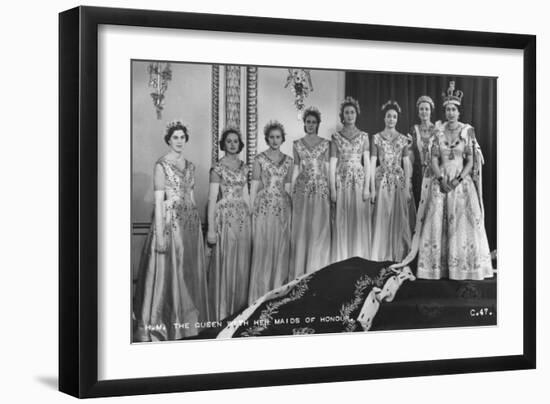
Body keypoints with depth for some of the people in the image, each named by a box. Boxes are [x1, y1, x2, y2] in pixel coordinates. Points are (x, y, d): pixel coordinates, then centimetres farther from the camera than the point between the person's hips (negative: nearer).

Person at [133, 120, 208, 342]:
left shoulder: (189, 165, 13)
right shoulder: (162, 165, -6)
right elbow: (159, 201, -10)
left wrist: (197, 223, 13)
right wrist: (160, 233, -16)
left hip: (190, 221, 6)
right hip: (170, 221, -6)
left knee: (189, 272, 8)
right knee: (167, 271, -5)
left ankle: (186, 321, 16)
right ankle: (157, 324, 0)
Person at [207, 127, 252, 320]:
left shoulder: (243, 168, 12)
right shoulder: (218, 168, -5)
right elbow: (212, 199, -7)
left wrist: (250, 217, 11)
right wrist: (211, 228, -12)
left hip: (243, 217, 6)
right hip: (225, 216, -5)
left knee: (241, 263, 7)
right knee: (225, 263, -4)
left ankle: (239, 309, 15)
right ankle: (222, 313, 3)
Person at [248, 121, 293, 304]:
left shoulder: (288, 160, 11)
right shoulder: (259, 159, 0)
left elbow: (288, 186, 13)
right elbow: (254, 186, -1)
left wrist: (292, 209, 8)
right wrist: (251, 210, -6)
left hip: (283, 208, 4)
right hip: (264, 208, -4)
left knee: (281, 250, 4)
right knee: (263, 249, -4)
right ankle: (260, 296, 2)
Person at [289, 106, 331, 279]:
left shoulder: (325, 144, 5)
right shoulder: (297, 144, 8)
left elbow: (327, 168, 5)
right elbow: (296, 169, 9)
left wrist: (331, 191, -1)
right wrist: (292, 192, 5)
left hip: (321, 189, -1)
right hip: (302, 189, 1)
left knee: (319, 229, -2)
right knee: (301, 230, 0)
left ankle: (316, 272, 5)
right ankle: (299, 274, 6)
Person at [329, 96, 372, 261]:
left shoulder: (363, 136, 8)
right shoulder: (336, 137, 5)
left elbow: (367, 163, 5)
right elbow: (332, 163, 2)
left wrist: (367, 187, -4)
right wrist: (332, 189, -6)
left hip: (359, 181, 1)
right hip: (342, 181, -1)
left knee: (360, 222, -1)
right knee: (342, 223, -1)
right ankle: (341, 261, 2)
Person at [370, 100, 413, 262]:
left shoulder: (403, 139, 7)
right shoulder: (377, 138, 3)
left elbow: (406, 164, 5)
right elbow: (372, 163, 1)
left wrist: (407, 188, -2)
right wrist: (372, 188, -6)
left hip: (399, 181, 1)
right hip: (382, 181, -1)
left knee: (399, 220, 0)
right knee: (382, 219, -2)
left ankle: (398, 256, 7)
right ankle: (382, 257, 4)